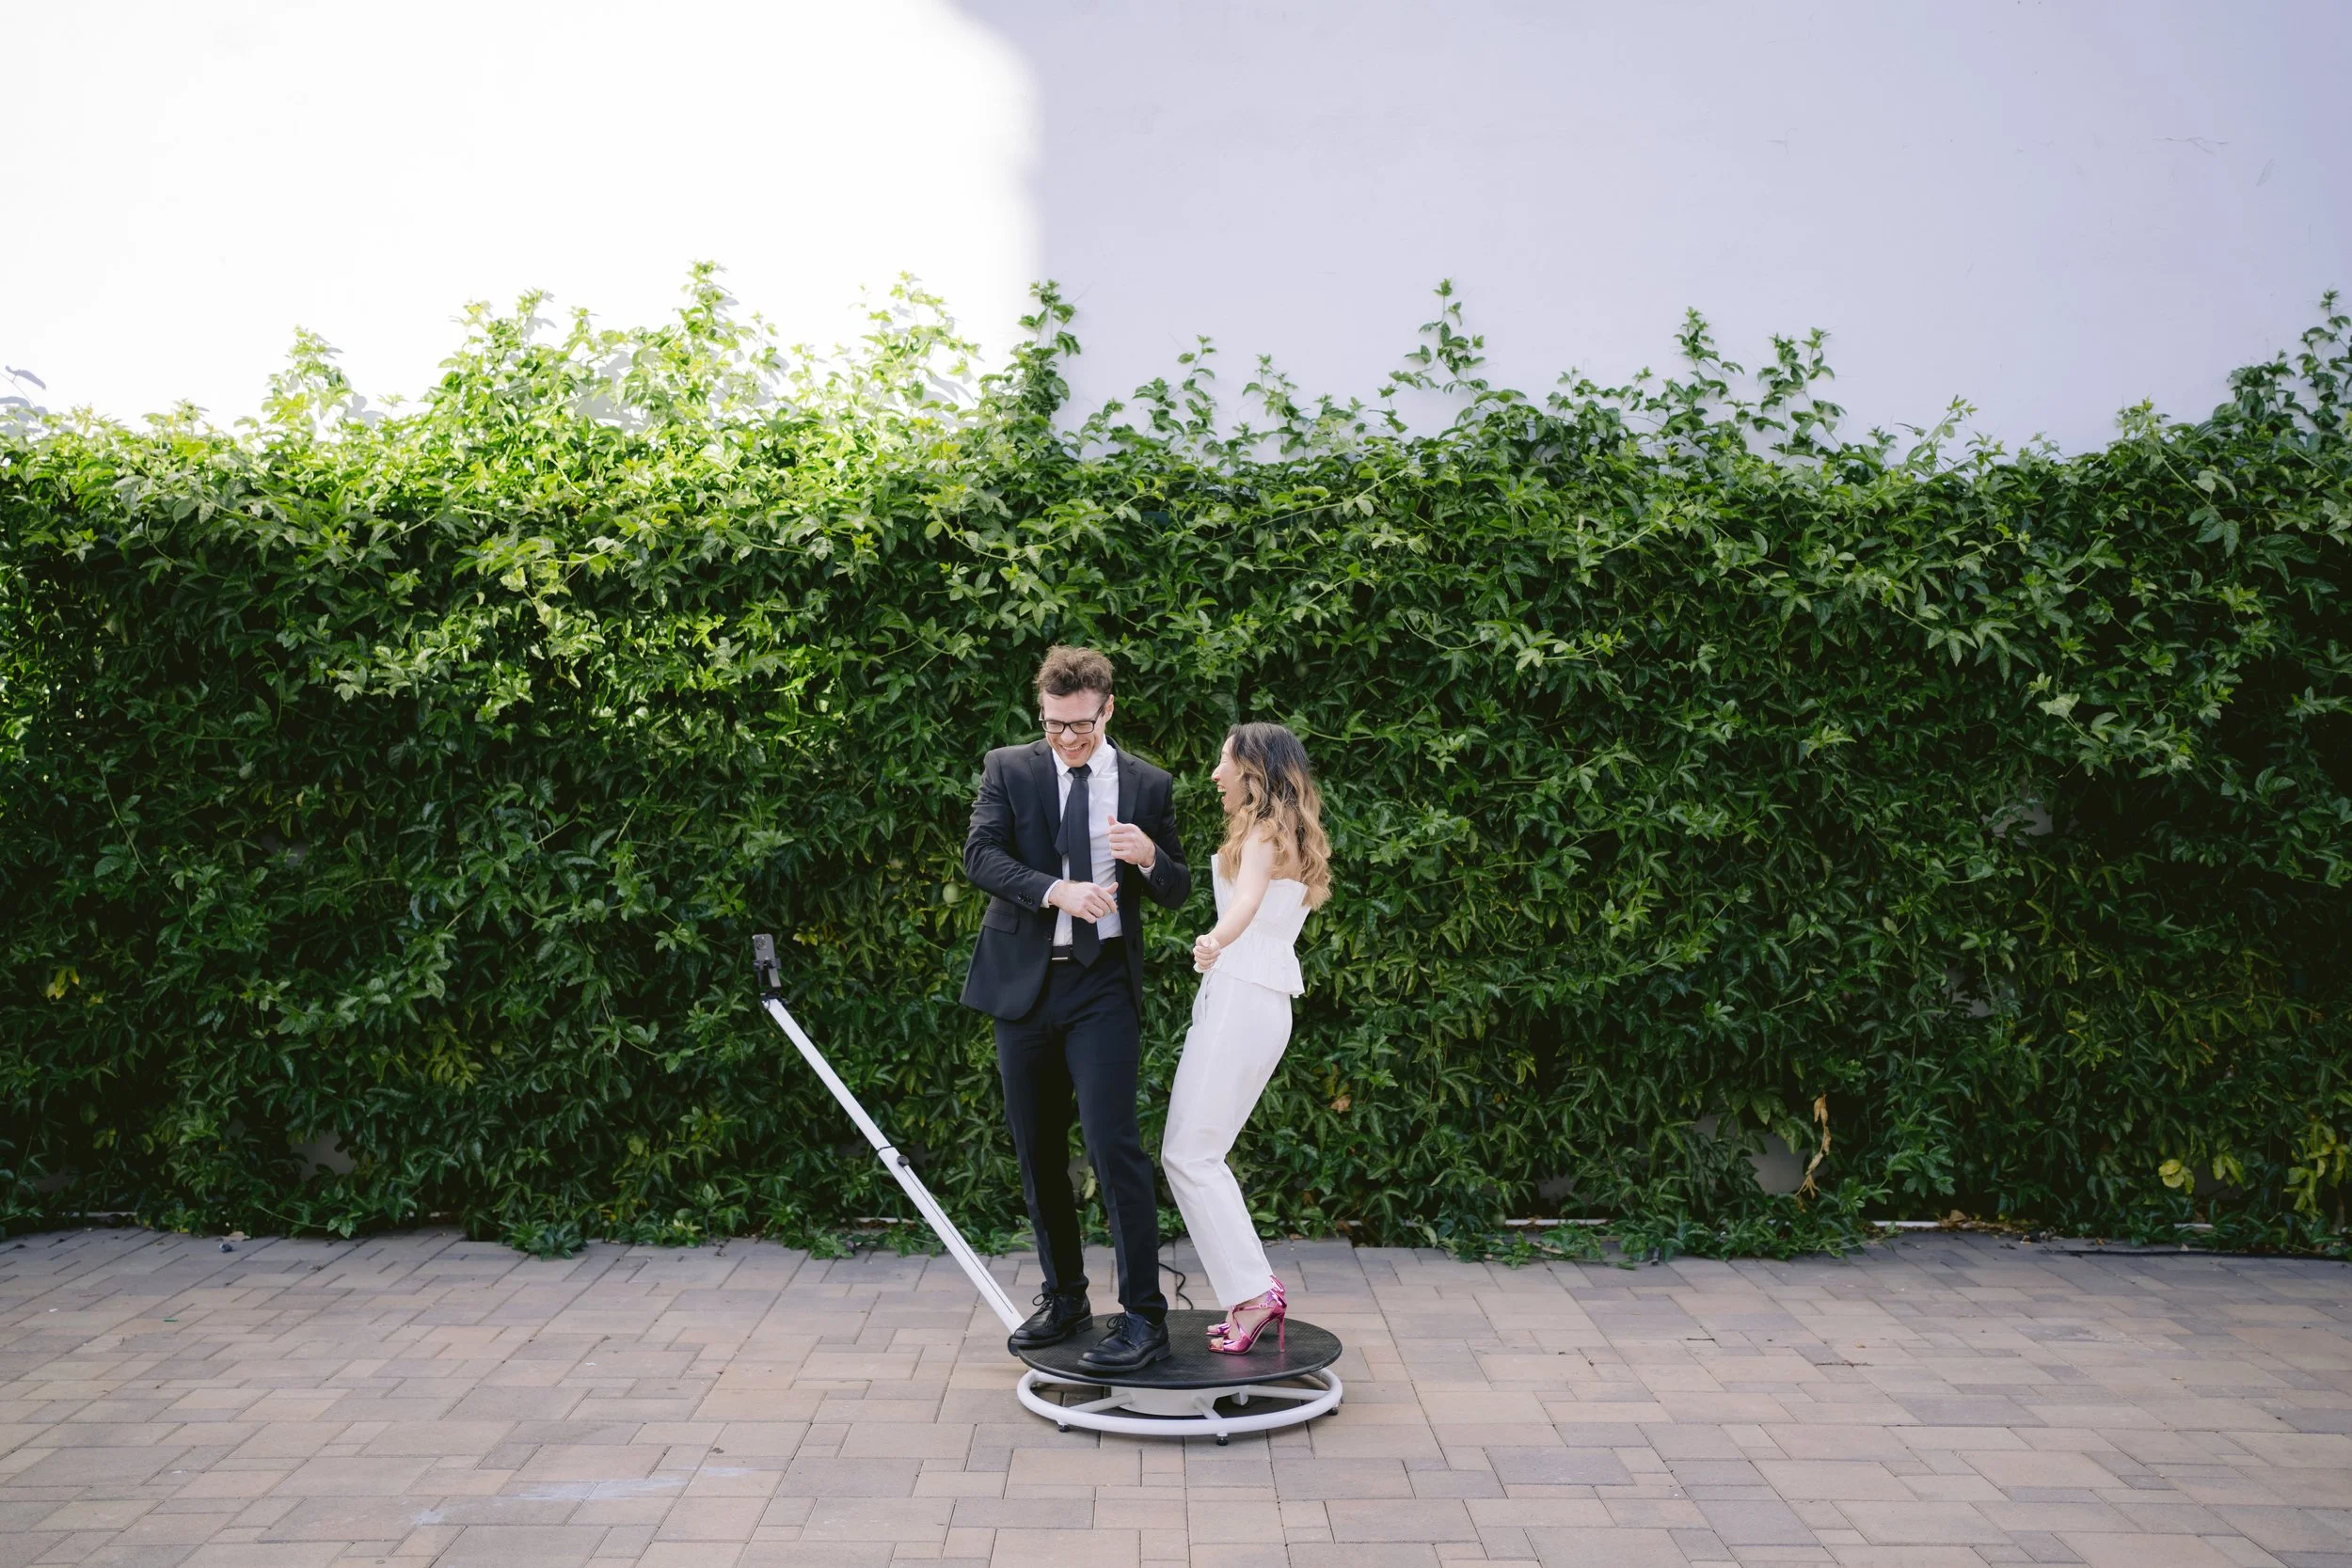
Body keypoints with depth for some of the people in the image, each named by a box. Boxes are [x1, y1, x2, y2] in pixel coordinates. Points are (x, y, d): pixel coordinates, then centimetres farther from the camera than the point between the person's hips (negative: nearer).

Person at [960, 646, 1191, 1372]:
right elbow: (980, 854, -10)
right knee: (1038, 1152, 12)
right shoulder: (1008, 769, 4)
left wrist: (1149, 857, -15)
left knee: (1113, 1145, -12)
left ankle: (1144, 1318, -3)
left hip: (1103, 985, -2)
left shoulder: (1147, 785, 5)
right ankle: (1064, 1297, 28)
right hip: (1024, 981, 2)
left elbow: (1176, 891, 8)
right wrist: (1056, 889, -25)